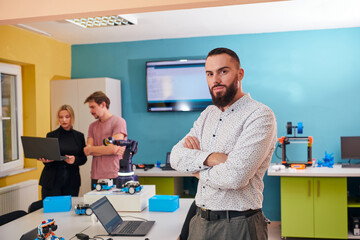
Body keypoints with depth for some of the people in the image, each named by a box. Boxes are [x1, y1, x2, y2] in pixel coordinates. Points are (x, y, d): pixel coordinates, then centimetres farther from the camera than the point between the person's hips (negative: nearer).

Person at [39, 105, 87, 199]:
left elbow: (84, 158, 7)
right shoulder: (51, 135, 4)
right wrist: (45, 160, -17)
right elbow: (46, 157, 5)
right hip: (52, 181, -1)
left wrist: (74, 159, -13)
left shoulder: (79, 136, 7)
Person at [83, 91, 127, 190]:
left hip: (113, 176, -5)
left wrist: (90, 149, 1)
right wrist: (113, 151, -8)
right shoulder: (92, 126, 16)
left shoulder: (119, 121, -2)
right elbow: (87, 150, 5)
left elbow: (114, 147, -13)